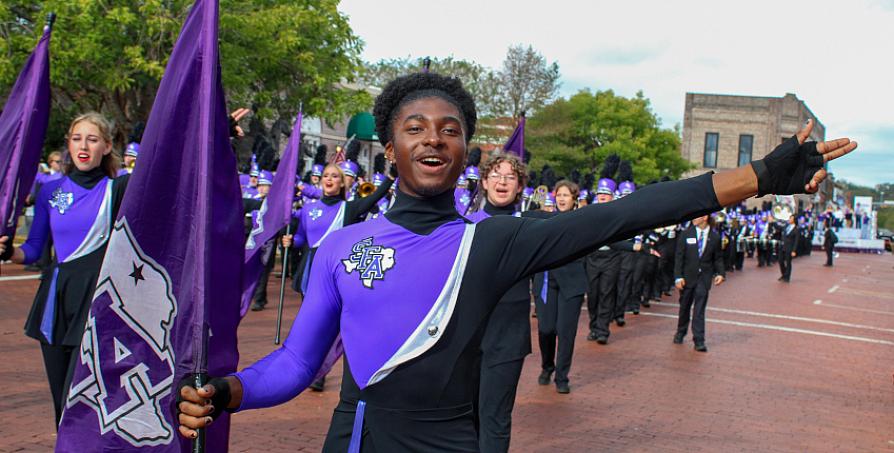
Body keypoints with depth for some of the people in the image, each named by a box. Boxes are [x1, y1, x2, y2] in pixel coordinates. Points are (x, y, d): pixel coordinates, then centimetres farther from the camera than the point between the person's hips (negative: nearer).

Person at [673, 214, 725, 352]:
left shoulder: (714, 237, 1)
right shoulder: (686, 234, -1)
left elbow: (718, 258, 7)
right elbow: (679, 257, -3)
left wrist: (720, 273, -8)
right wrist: (678, 276, -10)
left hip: (704, 277, -1)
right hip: (688, 276, 1)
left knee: (699, 309, -4)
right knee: (685, 306, 12)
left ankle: (699, 341, -1)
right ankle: (680, 333, 32)